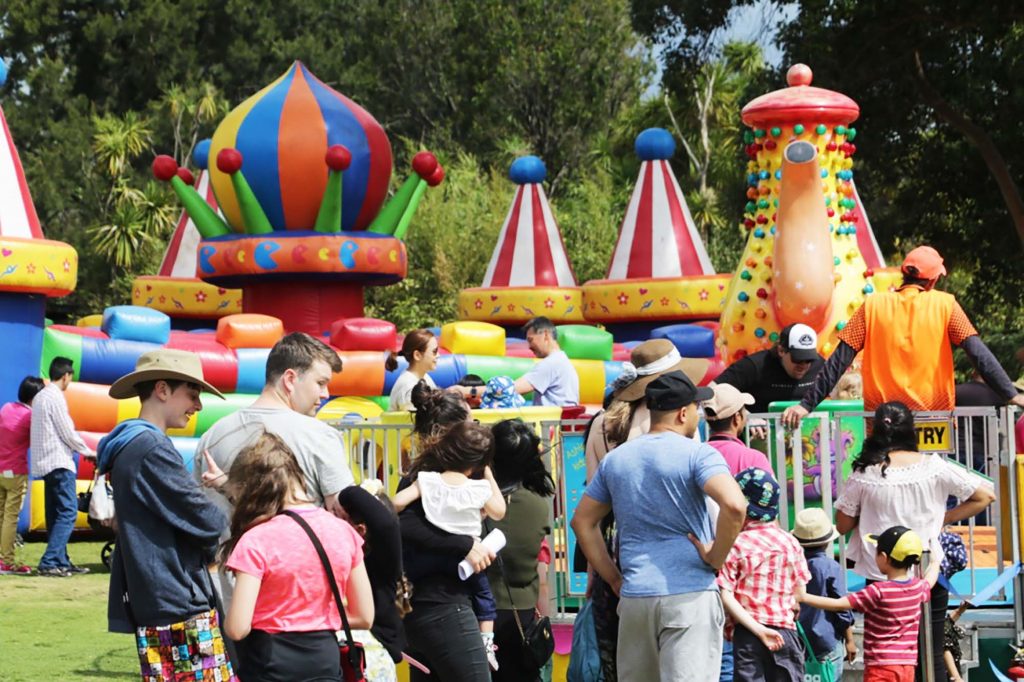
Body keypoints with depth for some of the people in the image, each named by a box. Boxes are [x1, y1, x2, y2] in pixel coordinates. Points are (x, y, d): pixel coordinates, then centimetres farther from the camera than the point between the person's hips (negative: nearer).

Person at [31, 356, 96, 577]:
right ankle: (49, 562, -18)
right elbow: (67, 433, -14)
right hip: (59, 462, -10)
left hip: (45, 463, 10)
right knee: (68, 512, -11)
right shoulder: (55, 397, -13)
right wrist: (88, 452, 1)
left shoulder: (40, 397, 15)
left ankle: (61, 562, 13)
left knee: (55, 515, 11)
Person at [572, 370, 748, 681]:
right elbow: (734, 506, -23)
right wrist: (716, 557, -8)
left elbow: (583, 521, 19)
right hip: (690, 595, -5)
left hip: (634, 596, 6)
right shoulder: (697, 454, -6)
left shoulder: (615, 459, 13)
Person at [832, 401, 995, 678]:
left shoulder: (864, 474, -10)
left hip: (881, 575, -1)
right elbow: (985, 496, -2)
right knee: (931, 655, 11)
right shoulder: (934, 468, -7)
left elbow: (842, 526, -1)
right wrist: (944, 518, 4)